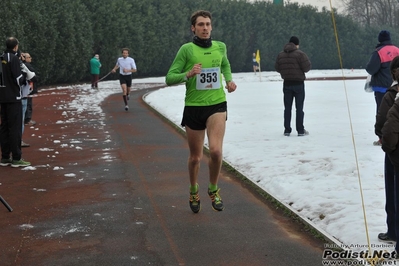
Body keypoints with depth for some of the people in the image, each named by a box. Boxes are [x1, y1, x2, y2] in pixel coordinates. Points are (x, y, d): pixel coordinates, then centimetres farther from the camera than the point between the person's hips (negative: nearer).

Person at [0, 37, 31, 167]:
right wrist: (24, 79, 2)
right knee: (15, 127, -4)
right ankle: (16, 158, -4)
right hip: (13, 98, -7)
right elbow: (18, 79, -17)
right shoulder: (14, 59, -12)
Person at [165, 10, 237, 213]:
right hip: (193, 107, -1)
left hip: (217, 105, 1)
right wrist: (188, 74, -23)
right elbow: (169, 78, -6)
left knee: (215, 150, -20)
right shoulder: (186, 49, -6)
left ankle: (213, 189, 7)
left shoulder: (220, 47, 5)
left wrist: (229, 80, 9)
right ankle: (194, 191, 38)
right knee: (195, 157, 10)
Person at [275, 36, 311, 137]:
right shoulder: (300, 54, -14)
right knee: (299, 107, 2)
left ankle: (287, 130, 10)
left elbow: (277, 68, 7)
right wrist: (308, 63, 6)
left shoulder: (280, 55, 2)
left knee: (287, 107, 10)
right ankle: (300, 130, 2)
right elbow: (307, 67, -15)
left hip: (287, 83, 4)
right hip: (298, 83, -4)